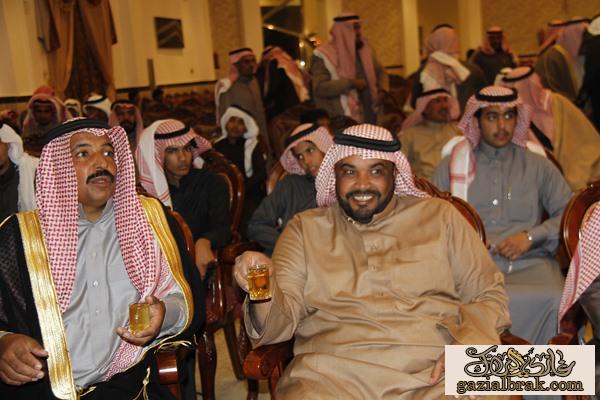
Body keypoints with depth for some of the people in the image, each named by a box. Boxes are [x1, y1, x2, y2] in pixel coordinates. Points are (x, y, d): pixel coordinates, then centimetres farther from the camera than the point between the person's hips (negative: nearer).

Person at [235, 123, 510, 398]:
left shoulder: (440, 216, 13)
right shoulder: (305, 229, 12)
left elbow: (489, 295, 13)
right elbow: (282, 318, 5)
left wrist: (464, 349, -6)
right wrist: (264, 290, -18)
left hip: (435, 370, 1)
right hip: (335, 371, 0)